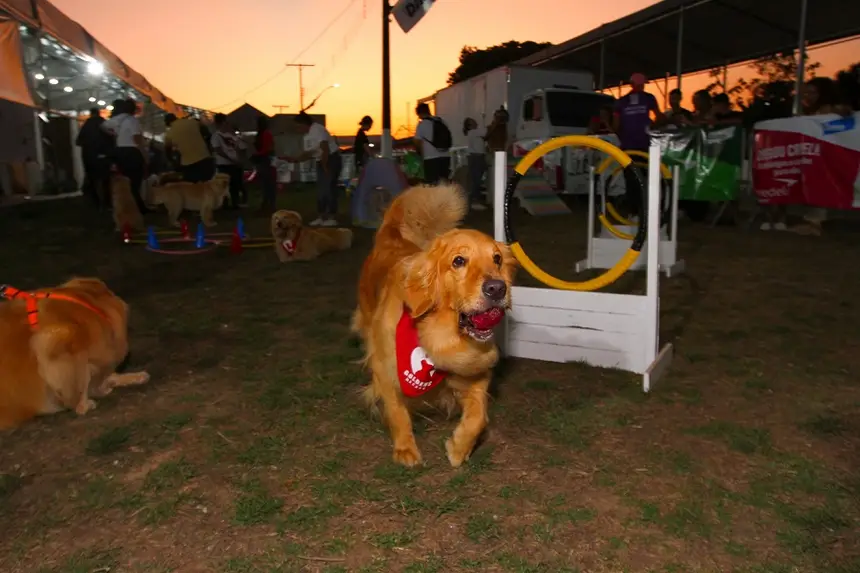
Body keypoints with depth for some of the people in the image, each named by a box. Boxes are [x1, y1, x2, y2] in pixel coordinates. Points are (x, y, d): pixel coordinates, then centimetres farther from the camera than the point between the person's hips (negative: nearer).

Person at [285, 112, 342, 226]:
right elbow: (308, 154, 14)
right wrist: (294, 159, 3)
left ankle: (332, 218, -4)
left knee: (329, 188, -9)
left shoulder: (317, 130, -16)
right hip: (322, 162, 10)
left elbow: (326, 150, -23)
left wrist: (325, 167, -19)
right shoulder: (308, 135, 12)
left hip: (332, 160, -10)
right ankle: (321, 216, 15)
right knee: (321, 189, 10)